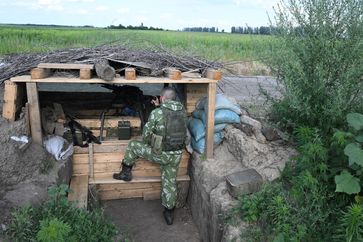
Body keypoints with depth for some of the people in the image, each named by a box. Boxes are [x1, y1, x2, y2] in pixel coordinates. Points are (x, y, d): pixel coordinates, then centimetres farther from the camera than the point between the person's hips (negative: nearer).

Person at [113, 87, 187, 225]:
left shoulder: (157, 113, -15)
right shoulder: (182, 111, -1)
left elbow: (146, 134, -7)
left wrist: (148, 144, 14)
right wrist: (160, 107, 20)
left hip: (159, 153, -5)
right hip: (176, 155, 5)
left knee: (133, 146, 17)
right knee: (170, 182, 18)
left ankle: (126, 173, 31)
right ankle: (169, 213, 28)